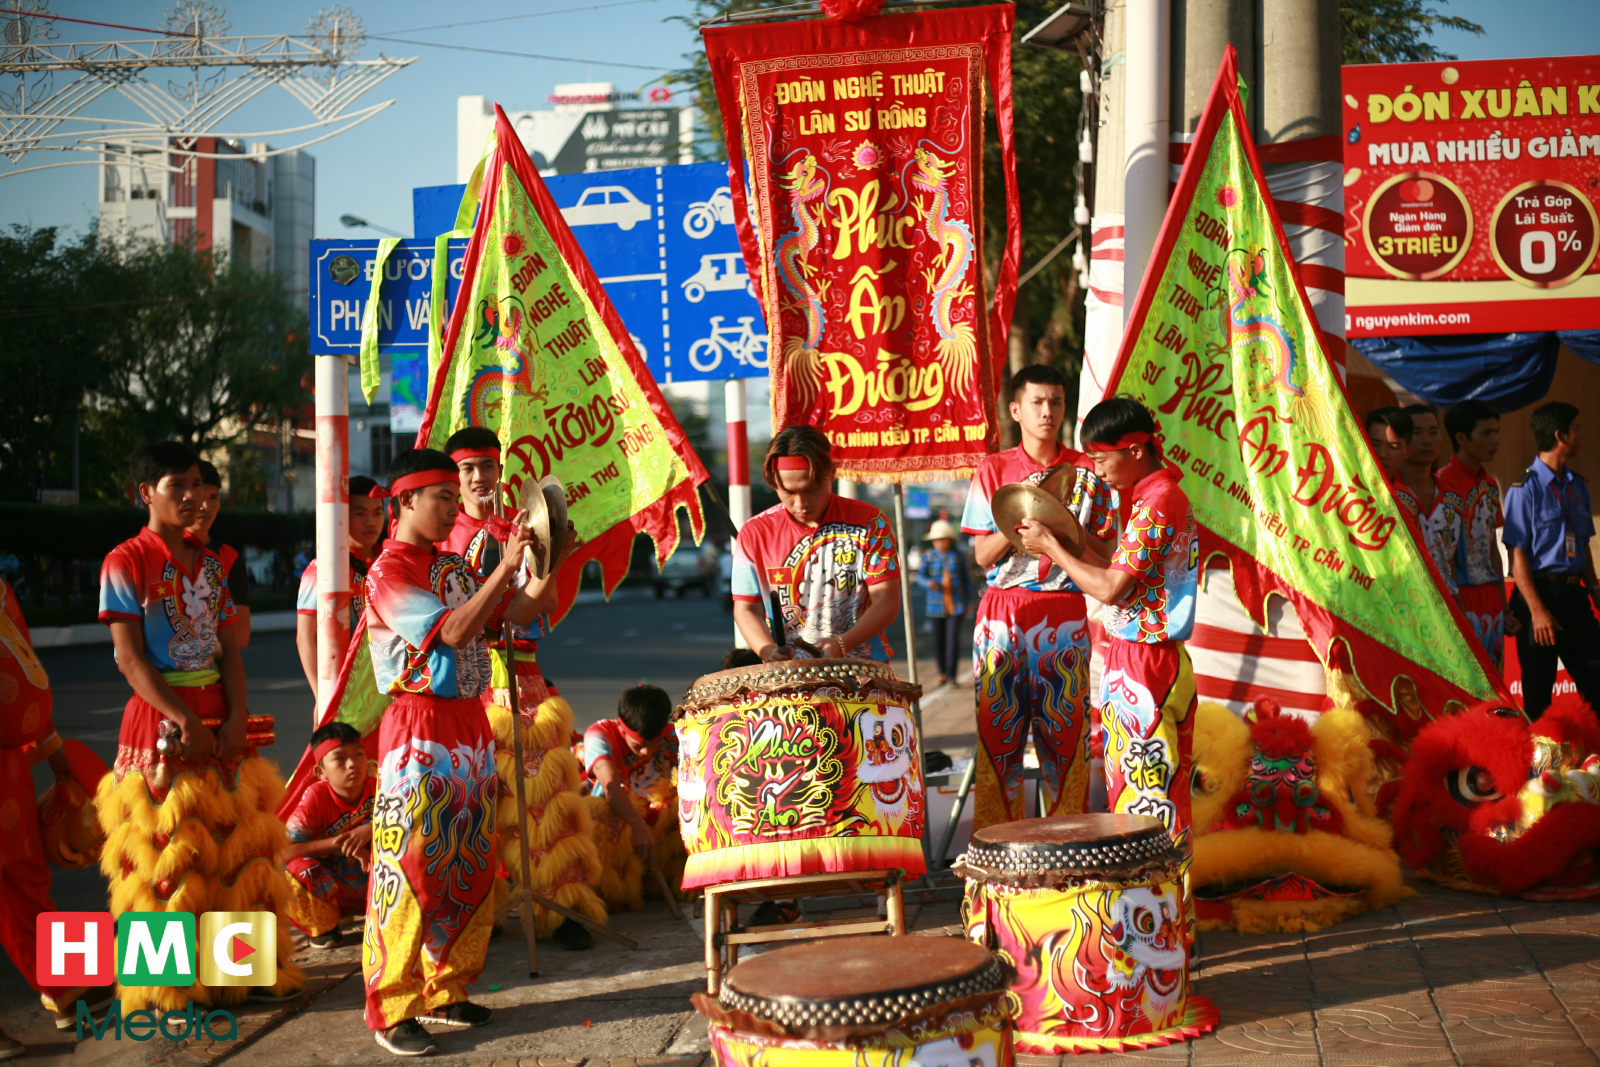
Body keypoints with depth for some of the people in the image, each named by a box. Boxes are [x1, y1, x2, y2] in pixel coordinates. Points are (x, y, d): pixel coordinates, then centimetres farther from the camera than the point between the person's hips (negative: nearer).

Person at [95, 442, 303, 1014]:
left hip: (218, 715, 5)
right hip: (160, 715, -5)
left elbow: (228, 648, 9)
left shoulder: (209, 562, 13)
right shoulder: (126, 563, -5)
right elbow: (129, 658, -11)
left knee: (238, 842, 5)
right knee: (167, 852, -2)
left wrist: (237, 717, -5)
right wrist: (184, 721, -17)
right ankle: (168, 982, 7)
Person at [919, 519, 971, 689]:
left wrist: (967, 600, 9)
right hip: (936, 605, 1)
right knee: (938, 641, 6)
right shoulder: (929, 557, 5)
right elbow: (921, 575, 0)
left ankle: (952, 675, -6)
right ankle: (942, 674, 21)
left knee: (953, 639, -10)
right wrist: (929, 583, -22)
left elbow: (967, 579, 12)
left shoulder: (957, 556, 6)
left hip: (956, 605, -1)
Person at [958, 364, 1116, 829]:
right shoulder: (994, 470, 7)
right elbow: (982, 554, 3)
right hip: (1002, 613, 0)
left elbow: (1105, 553, 4)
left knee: (1066, 733, -1)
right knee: (997, 733, 0)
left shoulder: (1087, 472, 7)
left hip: (1066, 614, 0)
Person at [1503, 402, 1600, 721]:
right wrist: (1537, 610, -17)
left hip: (1574, 592, 7)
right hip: (1540, 591, -7)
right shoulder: (1524, 489, -9)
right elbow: (1517, 554, -12)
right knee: (1538, 694, 0)